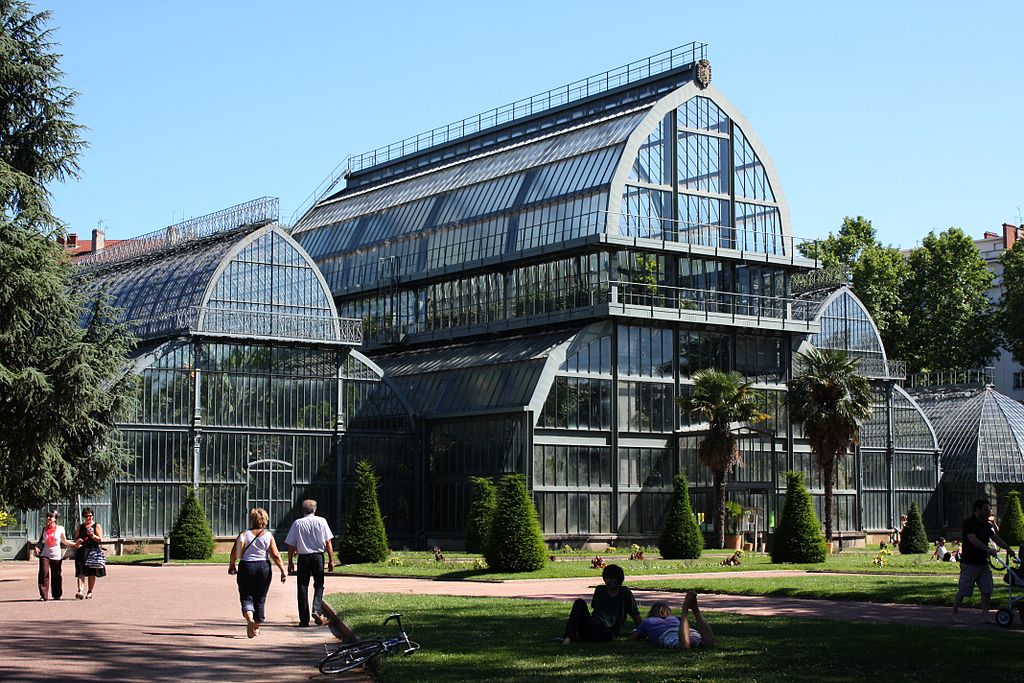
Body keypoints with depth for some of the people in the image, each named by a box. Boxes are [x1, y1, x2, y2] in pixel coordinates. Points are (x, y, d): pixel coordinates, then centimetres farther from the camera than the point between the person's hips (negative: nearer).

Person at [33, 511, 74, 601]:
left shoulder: (60, 529, 2)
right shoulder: (44, 529, 5)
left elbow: (64, 541, 13)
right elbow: (41, 541, 13)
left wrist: (75, 544, 5)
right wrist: (36, 546, -6)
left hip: (56, 556, 0)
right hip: (45, 555, 0)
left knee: (56, 576, 7)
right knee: (44, 574, -15)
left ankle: (56, 595, 23)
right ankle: (44, 595, -13)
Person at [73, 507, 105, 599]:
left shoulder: (97, 526, 7)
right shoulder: (80, 527, 17)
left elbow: (100, 539, -1)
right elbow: (75, 538, 19)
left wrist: (92, 535, -19)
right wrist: (77, 541, -5)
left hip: (93, 551, -2)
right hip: (82, 551, 2)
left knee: (92, 574, 1)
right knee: (81, 572, -13)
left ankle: (90, 592, 10)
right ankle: (80, 591, -24)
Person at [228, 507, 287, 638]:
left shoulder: (244, 534, -1)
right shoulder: (268, 535, -2)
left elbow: (234, 553, 1)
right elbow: (275, 555, -6)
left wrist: (231, 565, 18)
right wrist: (283, 571, -2)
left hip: (246, 567, -1)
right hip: (264, 567, 1)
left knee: (246, 596, 3)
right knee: (260, 598, 13)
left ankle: (249, 619, -24)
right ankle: (256, 627, 19)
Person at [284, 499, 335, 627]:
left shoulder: (297, 523, 2)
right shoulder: (321, 521, 0)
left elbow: (291, 545, 2)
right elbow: (328, 543, -2)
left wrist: (290, 562, 9)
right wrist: (331, 560, 3)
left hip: (303, 557, 0)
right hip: (318, 556, 0)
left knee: (302, 587, 6)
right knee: (319, 585, 12)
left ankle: (304, 619, 4)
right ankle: (317, 611, -10)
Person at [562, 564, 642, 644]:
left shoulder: (625, 593, 2)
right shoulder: (599, 590, 15)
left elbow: (636, 616, 3)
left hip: (607, 632, -5)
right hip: (592, 627, 5)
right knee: (580, 602, -18)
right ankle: (568, 636, -32)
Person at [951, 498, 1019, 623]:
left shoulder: (986, 524, 13)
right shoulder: (969, 523, -13)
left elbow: (995, 537, 13)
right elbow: (972, 539, -26)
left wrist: (1008, 548, -1)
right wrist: (988, 549, -35)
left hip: (983, 563, 7)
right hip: (969, 563, -7)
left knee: (987, 590, 0)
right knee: (962, 590, -1)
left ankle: (985, 616, 4)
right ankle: (955, 613, 13)